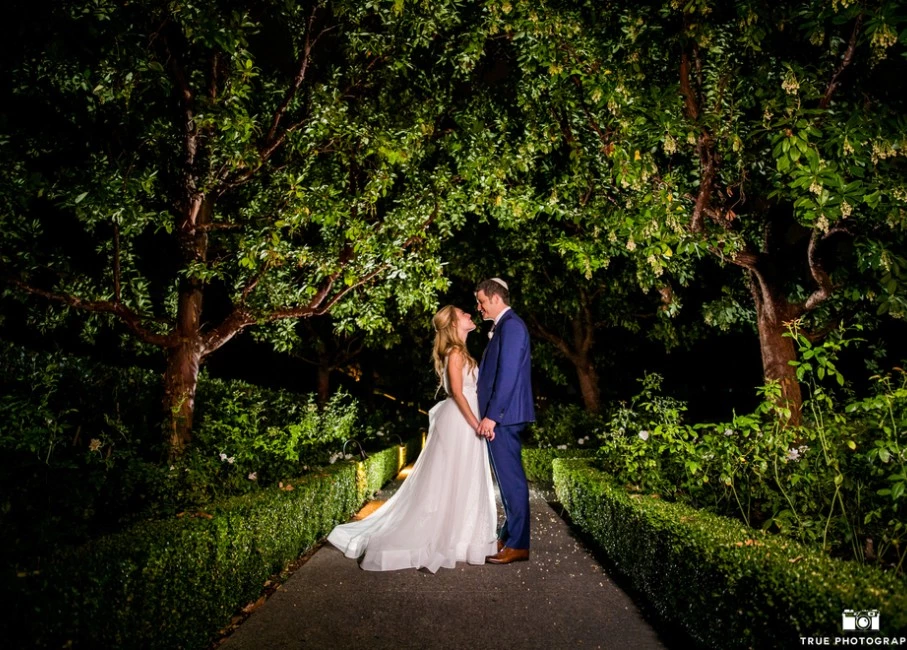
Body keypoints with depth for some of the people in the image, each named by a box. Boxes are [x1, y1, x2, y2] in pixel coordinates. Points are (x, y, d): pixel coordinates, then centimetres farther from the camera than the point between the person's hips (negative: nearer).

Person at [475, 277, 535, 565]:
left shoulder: (511, 325, -14)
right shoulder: (504, 326, 18)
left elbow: (508, 374, -21)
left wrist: (492, 415, -21)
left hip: (503, 415, -10)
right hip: (501, 415, 10)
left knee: (511, 478, -4)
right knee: (508, 477, 16)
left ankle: (518, 545, 4)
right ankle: (509, 535, 26)